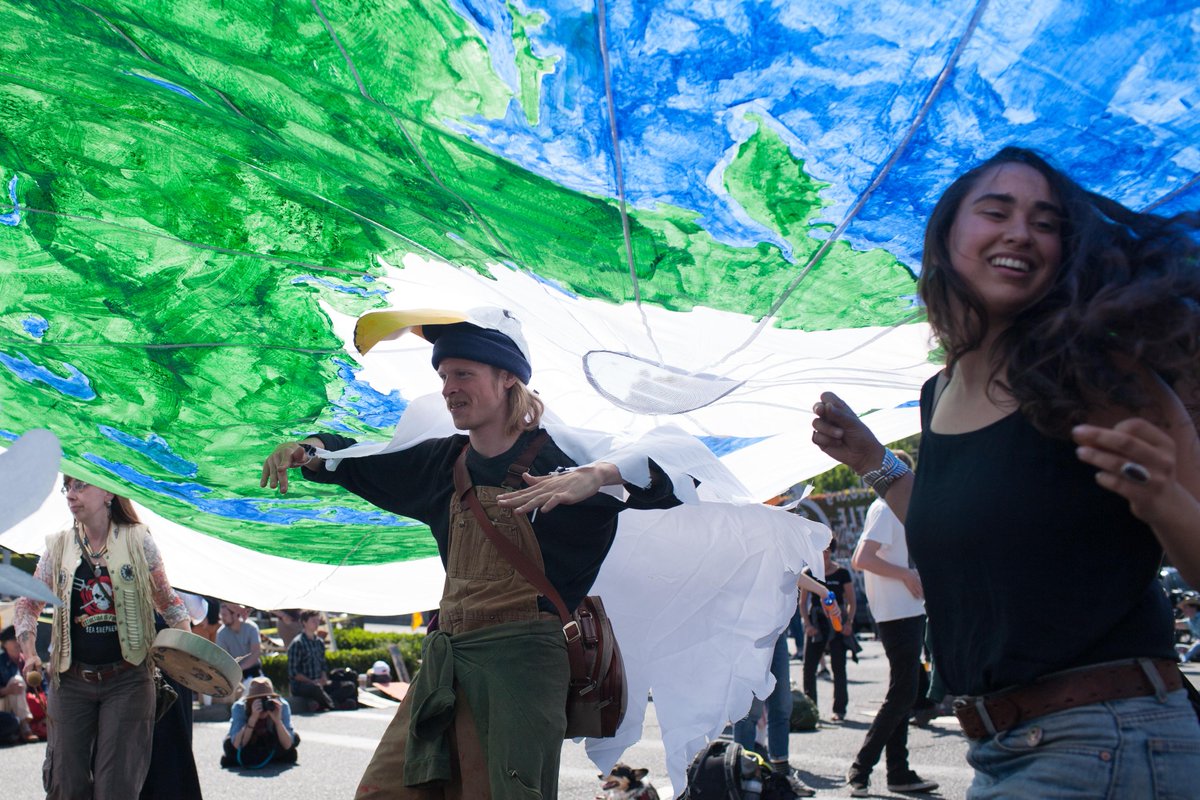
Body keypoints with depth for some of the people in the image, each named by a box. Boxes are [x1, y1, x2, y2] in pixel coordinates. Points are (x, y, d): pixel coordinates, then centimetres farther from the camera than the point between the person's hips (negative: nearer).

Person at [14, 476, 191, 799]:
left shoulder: (138, 540, 1)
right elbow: (28, 603, 15)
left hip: (127, 679, -2)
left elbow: (167, 599, 8)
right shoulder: (58, 546, 6)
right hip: (71, 680, 2)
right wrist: (29, 653, 0)